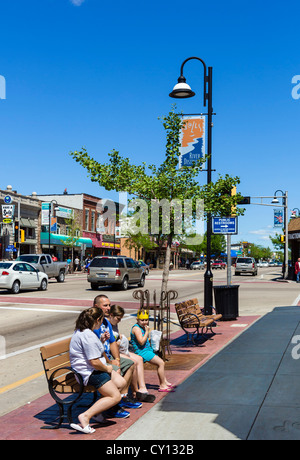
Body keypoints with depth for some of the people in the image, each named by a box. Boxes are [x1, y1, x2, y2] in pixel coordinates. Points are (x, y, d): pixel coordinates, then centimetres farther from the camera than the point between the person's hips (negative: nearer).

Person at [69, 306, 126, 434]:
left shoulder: (81, 332, 11)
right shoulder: (88, 335, -23)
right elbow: (94, 362, -25)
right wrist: (107, 368, -8)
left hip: (94, 370, 11)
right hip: (89, 373, -11)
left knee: (121, 382, 8)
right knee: (115, 396, -15)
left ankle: (98, 409, 6)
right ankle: (85, 416, -18)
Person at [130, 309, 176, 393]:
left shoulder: (143, 327, 14)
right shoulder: (136, 328, -16)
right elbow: (141, 342, -25)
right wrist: (147, 331, -19)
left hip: (147, 349, 10)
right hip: (142, 351, -10)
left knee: (160, 363, 19)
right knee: (161, 363, -13)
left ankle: (164, 382, 30)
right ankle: (162, 386, -5)